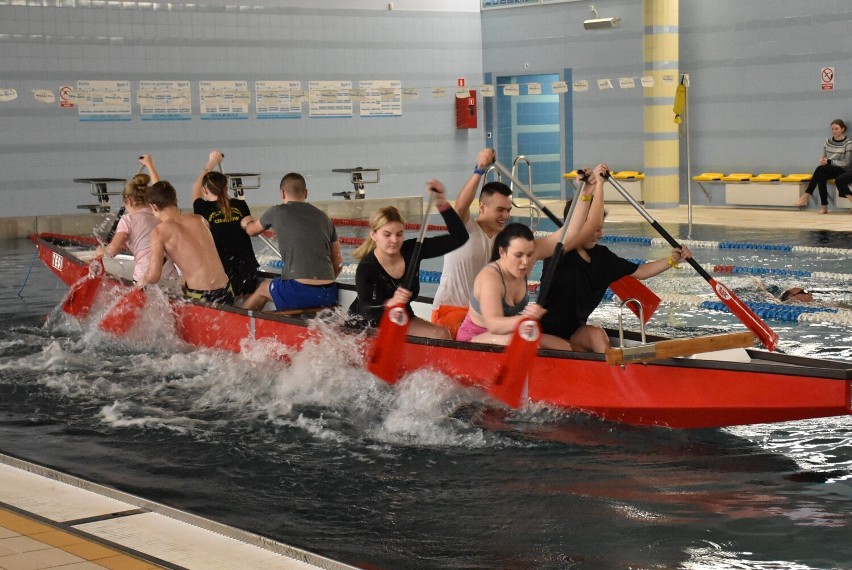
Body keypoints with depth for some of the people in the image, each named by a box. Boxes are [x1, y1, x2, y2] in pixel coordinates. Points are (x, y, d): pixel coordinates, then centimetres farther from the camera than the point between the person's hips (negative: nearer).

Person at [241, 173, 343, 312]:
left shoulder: (277, 212, 4)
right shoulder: (323, 217, 14)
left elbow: (251, 230, 25)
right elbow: (338, 263, 15)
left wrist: (246, 223, 48)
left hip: (298, 292, -4)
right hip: (329, 295, 4)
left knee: (264, 287, 27)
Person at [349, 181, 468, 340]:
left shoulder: (412, 250, -13)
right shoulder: (366, 268, -25)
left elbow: (459, 238, -17)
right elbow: (367, 310, -40)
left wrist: (443, 205, -30)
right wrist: (390, 303, -61)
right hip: (369, 325, -3)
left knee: (442, 336, -17)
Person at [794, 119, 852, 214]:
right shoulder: (828, 141, 10)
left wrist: (829, 161, -19)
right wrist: (823, 160, -8)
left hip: (842, 170, -4)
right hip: (828, 170, 4)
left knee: (820, 169, -32)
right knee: (821, 177, -33)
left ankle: (806, 196, -29)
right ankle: (824, 207, -36)